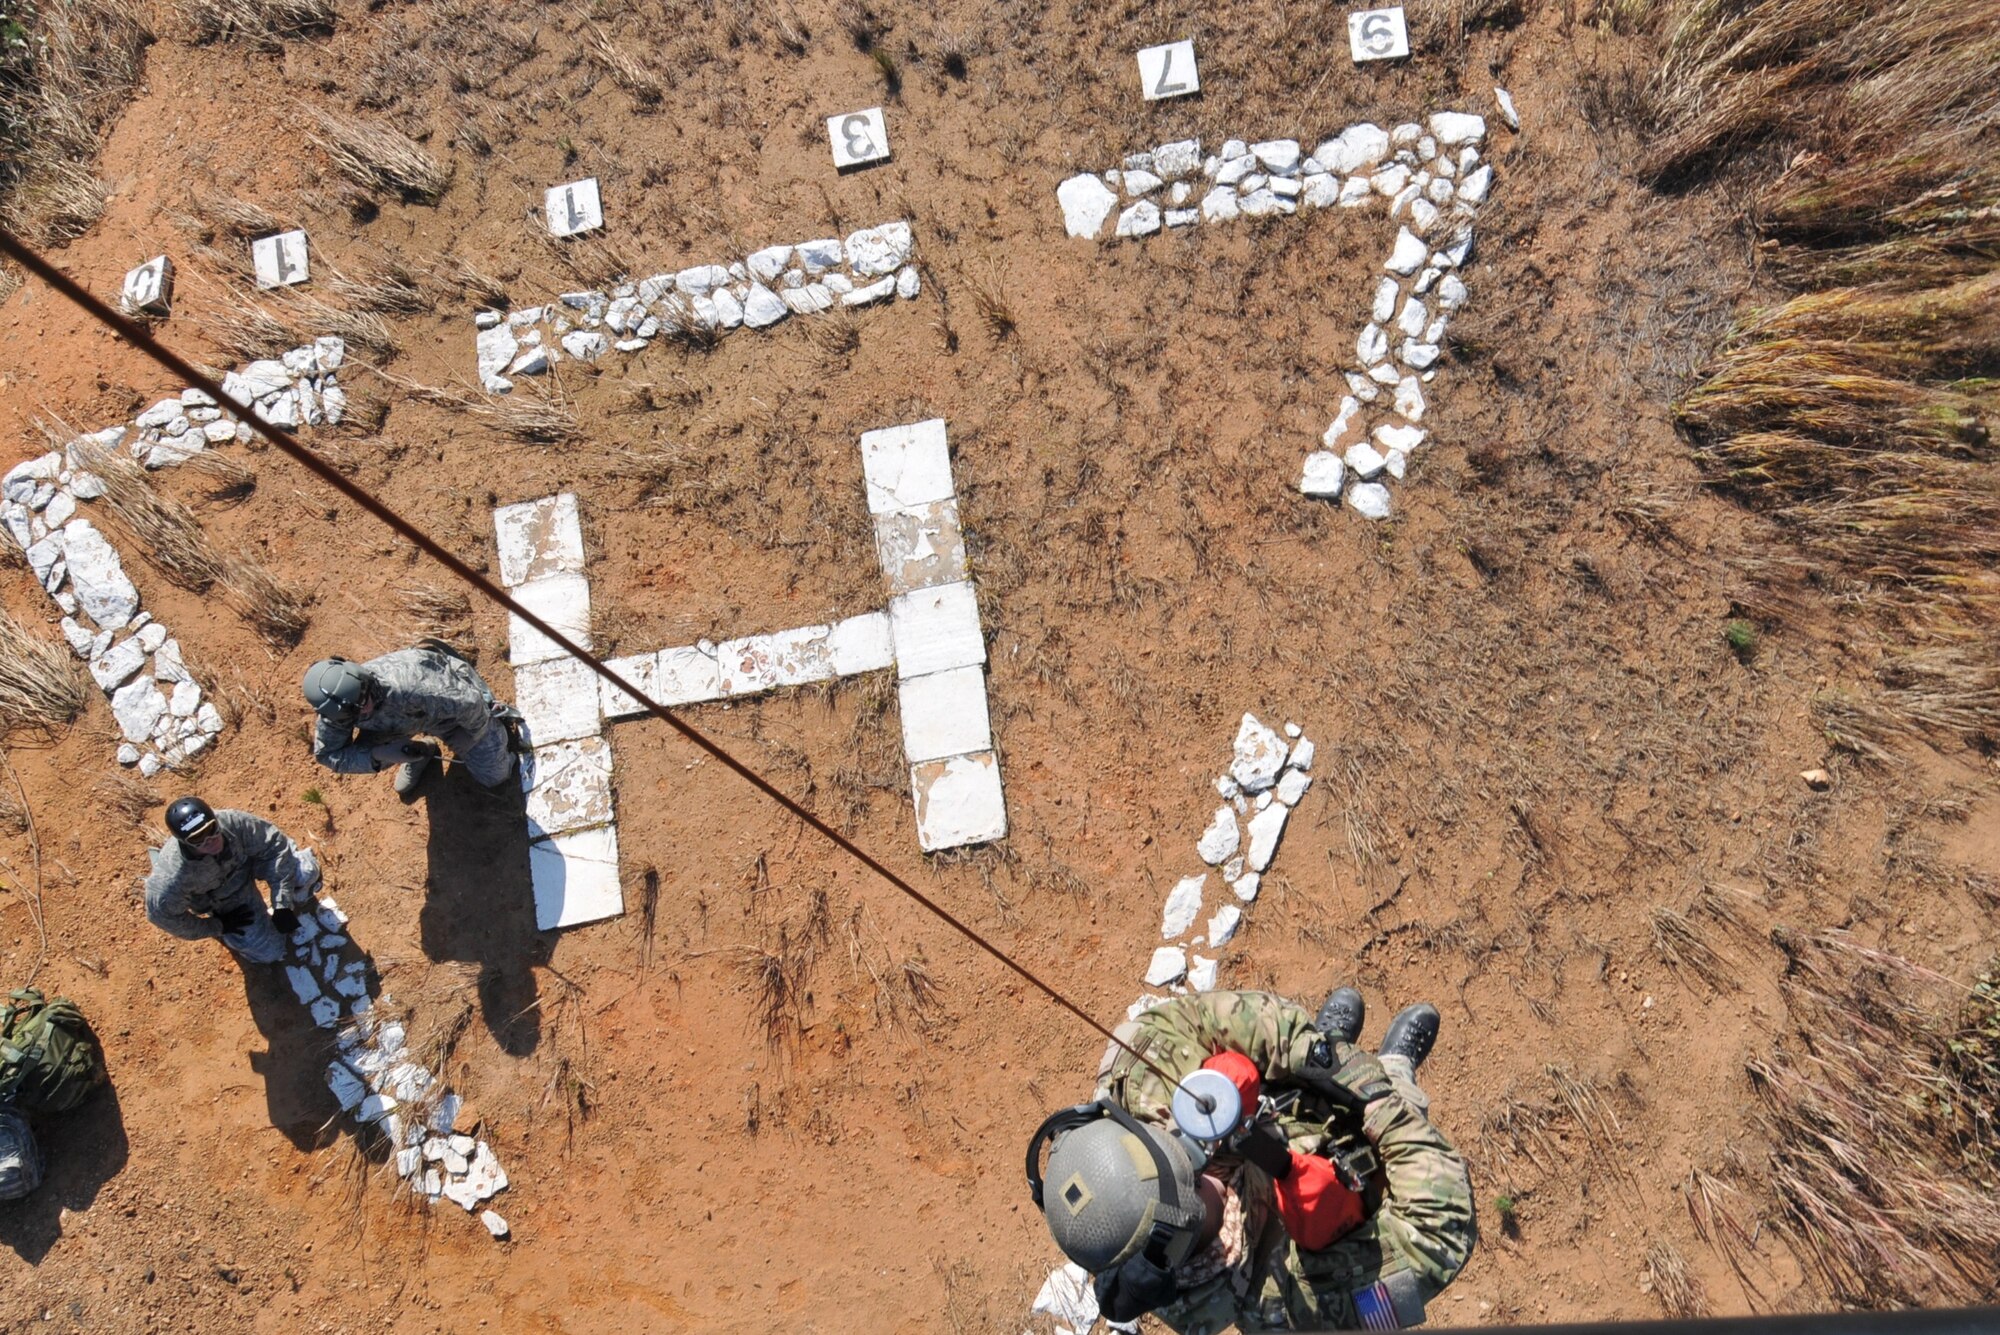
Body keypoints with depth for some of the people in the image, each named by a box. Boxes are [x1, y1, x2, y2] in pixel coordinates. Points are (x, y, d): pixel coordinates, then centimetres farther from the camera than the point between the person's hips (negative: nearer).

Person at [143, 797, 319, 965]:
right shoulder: (172, 875, -40)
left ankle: (297, 896, 17)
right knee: (268, 952, -4)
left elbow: (276, 845, -25)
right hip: (222, 902, -2)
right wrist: (217, 927, -11)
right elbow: (162, 915, -22)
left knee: (306, 871, -20)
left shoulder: (233, 822, -38)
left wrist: (282, 905, -26)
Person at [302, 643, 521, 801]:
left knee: (494, 778, 5)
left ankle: (500, 718, 31)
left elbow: (470, 703, -38)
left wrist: (472, 735, -16)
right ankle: (420, 755, 16)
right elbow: (326, 753, -15)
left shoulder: (406, 689, -48)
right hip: (415, 713, 5)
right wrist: (381, 754, -32)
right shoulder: (337, 709, -29)